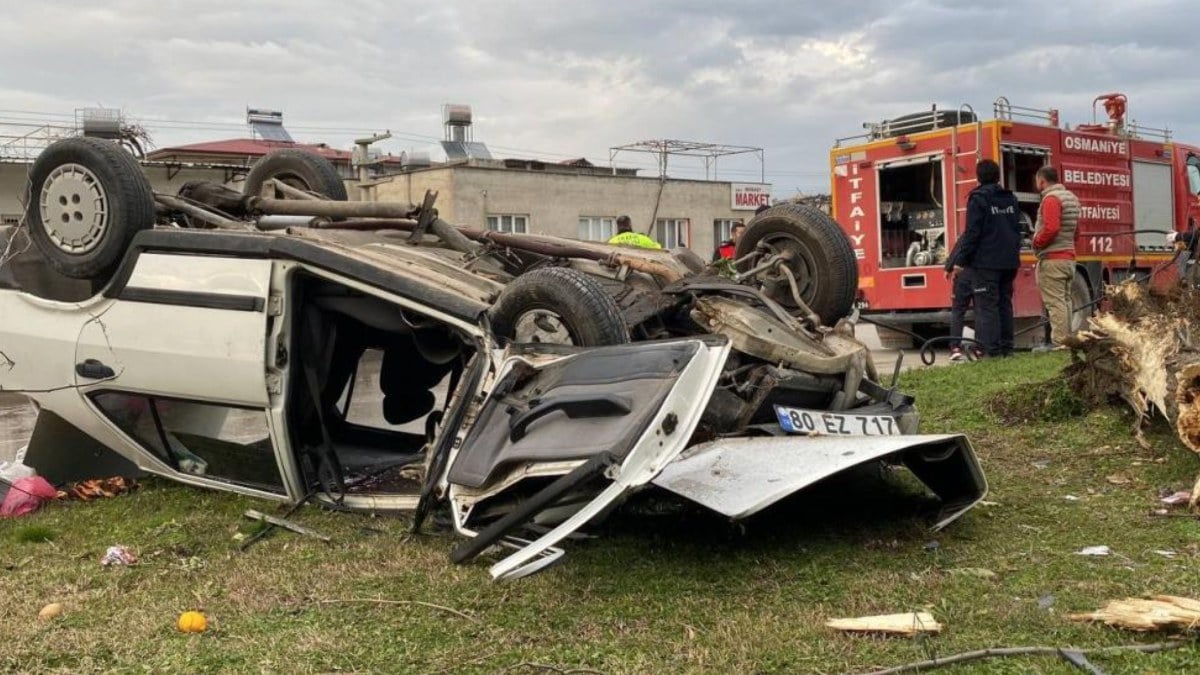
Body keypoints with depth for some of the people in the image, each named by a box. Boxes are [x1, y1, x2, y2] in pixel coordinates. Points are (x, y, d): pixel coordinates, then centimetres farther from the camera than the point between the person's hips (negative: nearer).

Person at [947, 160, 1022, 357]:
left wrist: (960, 261, -10)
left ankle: (991, 349, -11)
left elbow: (972, 233, -13)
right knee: (1005, 303, 12)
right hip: (1009, 261, 7)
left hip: (985, 262, -7)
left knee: (987, 305, -6)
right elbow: (1017, 230, 18)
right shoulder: (1011, 199, 13)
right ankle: (1006, 347, 13)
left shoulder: (978, 199, -9)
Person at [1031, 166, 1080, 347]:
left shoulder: (1051, 198, -14)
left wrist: (1036, 242, -9)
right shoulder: (1070, 197, 15)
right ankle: (1067, 339, 15)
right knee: (1064, 300, 13)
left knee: (1055, 302, -9)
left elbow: (1051, 229, -23)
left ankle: (1059, 342, -11)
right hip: (1068, 256, 10)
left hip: (1052, 259, -10)